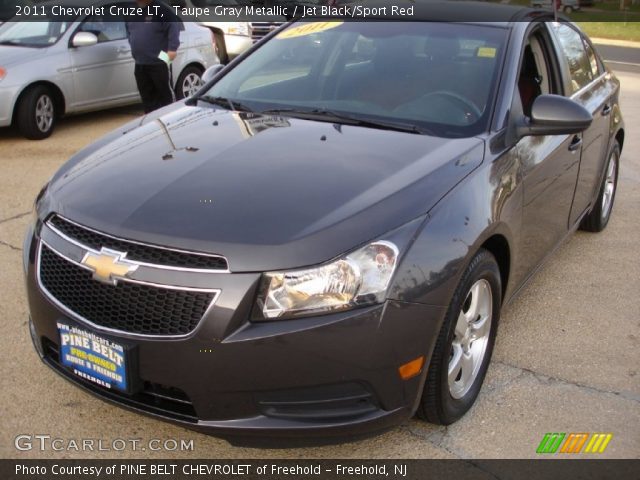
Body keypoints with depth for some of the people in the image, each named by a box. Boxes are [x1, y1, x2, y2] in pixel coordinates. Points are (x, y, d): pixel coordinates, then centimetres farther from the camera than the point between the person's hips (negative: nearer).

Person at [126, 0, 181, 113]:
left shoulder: (160, 9, -9)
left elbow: (174, 25, -16)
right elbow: (128, 30, 29)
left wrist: (172, 49, -20)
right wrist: (133, 46, 18)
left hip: (158, 62, -7)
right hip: (140, 64, 7)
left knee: (165, 93, 0)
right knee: (146, 95, 11)